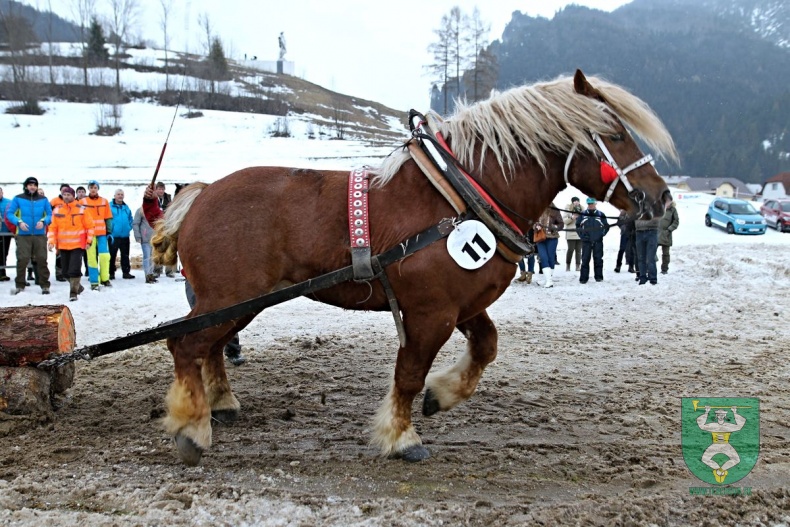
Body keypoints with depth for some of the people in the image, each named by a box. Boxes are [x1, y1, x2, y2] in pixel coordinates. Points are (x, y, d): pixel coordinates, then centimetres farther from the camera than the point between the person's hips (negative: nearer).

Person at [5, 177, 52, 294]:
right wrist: (19, 222, -13)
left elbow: (49, 214, 7)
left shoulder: (43, 199, 7)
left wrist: (43, 221, -12)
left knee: (42, 259, 1)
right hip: (23, 235, -1)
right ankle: (20, 285, 9)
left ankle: (45, 285, 9)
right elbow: (9, 213, 2)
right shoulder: (18, 199, 3)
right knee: (22, 260, -3)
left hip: (40, 234, 1)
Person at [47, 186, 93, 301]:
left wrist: (89, 241, -4)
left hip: (77, 245, -4)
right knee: (65, 271, 11)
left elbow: (90, 226, 1)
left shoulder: (81, 210, -3)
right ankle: (77, 286, 32)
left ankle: (73, 292, -2)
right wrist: (51, 241, -4)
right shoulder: (57, 210, 4)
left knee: (74, 270, -11)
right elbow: (52, 227, 6)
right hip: (63, 246, 4)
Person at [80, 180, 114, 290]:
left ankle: (105, 279, 8)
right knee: (92, 258, 0)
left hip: (102, 233, 1)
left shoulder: (104, 202, 10)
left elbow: (108, 218, 11)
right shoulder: (83, 202, 5)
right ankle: (94, 282, 4)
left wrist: (109, 232, 5)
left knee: (105, 256, -6)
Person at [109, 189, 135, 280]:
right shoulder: (110, 206, -7)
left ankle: (126, 272, 17)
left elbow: (131, 219, 18)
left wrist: (129, 227, 4)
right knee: (112, 255, 1)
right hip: (113, 236, -5)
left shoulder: (126, 207, 11)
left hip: (125, 236, 5)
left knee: (125, 255, 10)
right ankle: (111, 273, 9)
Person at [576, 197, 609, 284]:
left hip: (598, 241, 0)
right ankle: (583, 278, 0)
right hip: (586, 241, 0)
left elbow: (606, 226, 12)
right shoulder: (582, 214, 8)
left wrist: (602, 234, -1)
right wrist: (581, 235, 1)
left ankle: (599, 276, 9)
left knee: (598, 259, 2)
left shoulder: (601, 215, 6)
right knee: (585, 259, -2)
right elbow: (577, 226, 15)